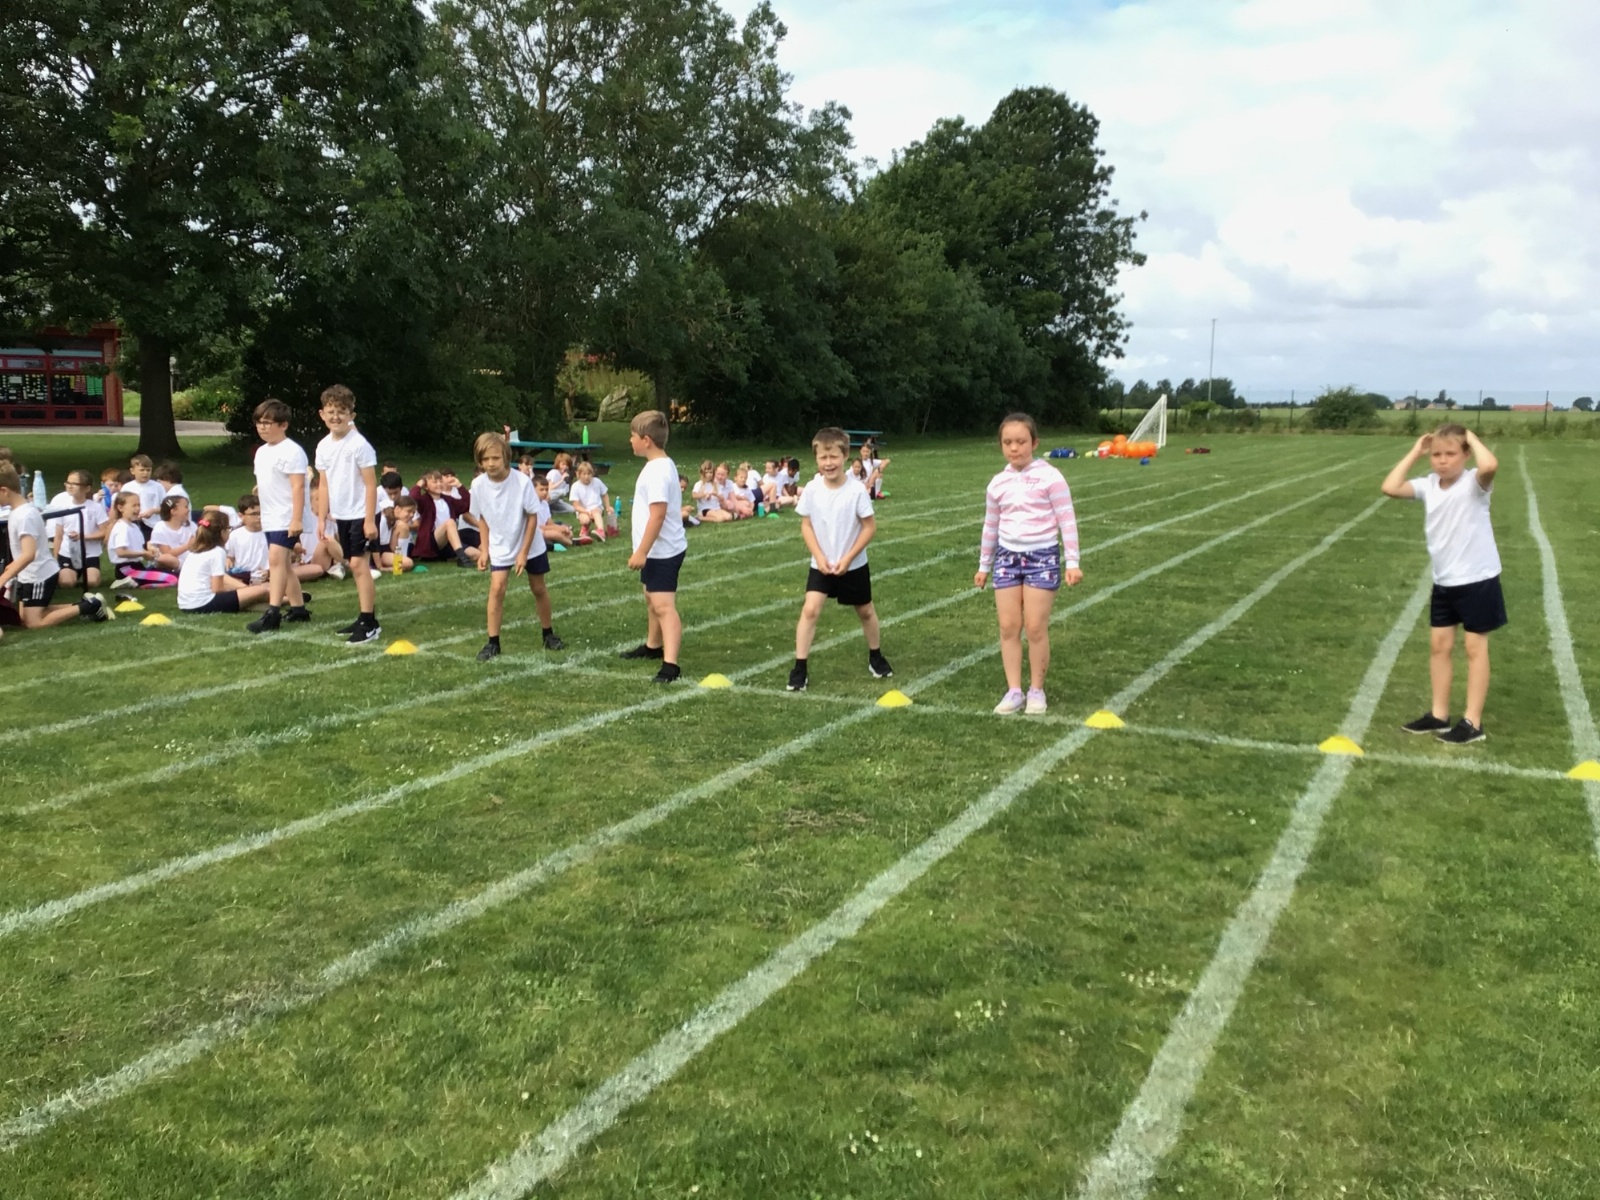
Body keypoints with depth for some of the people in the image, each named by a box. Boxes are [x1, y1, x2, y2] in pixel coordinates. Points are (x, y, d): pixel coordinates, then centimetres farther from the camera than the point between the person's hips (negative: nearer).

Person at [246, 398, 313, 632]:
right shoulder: (261, 452, 15)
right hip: (270, 518, 10)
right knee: (283, 563, 13)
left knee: (276, 560, -19)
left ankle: (273, 613, -24)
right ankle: (298, 608, 22)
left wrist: (297, 518, -24)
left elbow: (298, 486, -19)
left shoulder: (291, 451, -13)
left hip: (286, 518, -10)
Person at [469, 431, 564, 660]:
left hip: (530, 546, -1)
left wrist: (524, 552, -16)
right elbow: (482, 518, 0)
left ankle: (549, 635, 27)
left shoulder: (522, 481, -24)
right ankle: (492, 643, -3)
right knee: (496, 588, -10)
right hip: (500, 548, 1)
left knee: (539, 588, 10)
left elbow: (533, 516, -16)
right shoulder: (478, 485, -15)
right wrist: (484, 550, -2)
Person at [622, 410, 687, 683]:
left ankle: (670, 664, -21)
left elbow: (658, 515, -27)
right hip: (656, 550, 11)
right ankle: (653, 645, 45)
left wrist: (641, 551, -25)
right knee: (652, 599, 26)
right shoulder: (660, 465, 11)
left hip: (662, 550, -11)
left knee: (664, 606, -16)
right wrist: (643, 550, 26)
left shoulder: (658, 470, -22)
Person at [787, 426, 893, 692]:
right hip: (821, 565, 1)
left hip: (854, 565, -1)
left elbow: (870, 526, -12)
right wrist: (819, 557, -13)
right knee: (810, 609, -14)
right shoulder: (811, 489, -11)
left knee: (865, 611, 15)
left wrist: (848, 558, -16)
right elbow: (806, 525, -1)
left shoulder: (857, 490, -17)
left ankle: (875, 657, 39)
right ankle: (800, 668, -7)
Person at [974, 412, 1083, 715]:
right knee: (1008, 626, 2)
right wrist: (983, 566, 20)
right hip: (1007, 556, 4)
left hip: (1043, 555, -4)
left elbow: (1067, 520, -7)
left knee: (1035, 627, -4)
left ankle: (1037, 690, 11)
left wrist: (1072, 562, -11)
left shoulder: (1050, 477, -9)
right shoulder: (997, 484, 5)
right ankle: (1014, 691, 10)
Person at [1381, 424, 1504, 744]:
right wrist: (1415, 452, -5)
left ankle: (1473, 721, 10)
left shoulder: (1474, 483, -16)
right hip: (1444, 581, 6)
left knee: (1475, 647, 3)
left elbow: (1490, 465, -39)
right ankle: (1439, 715, 23)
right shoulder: (1429, 485, 0)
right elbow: (1390, 488, -9)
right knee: (1439, 644, 11)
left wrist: (1472, 438, -21)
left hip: (1477, 579, -6)